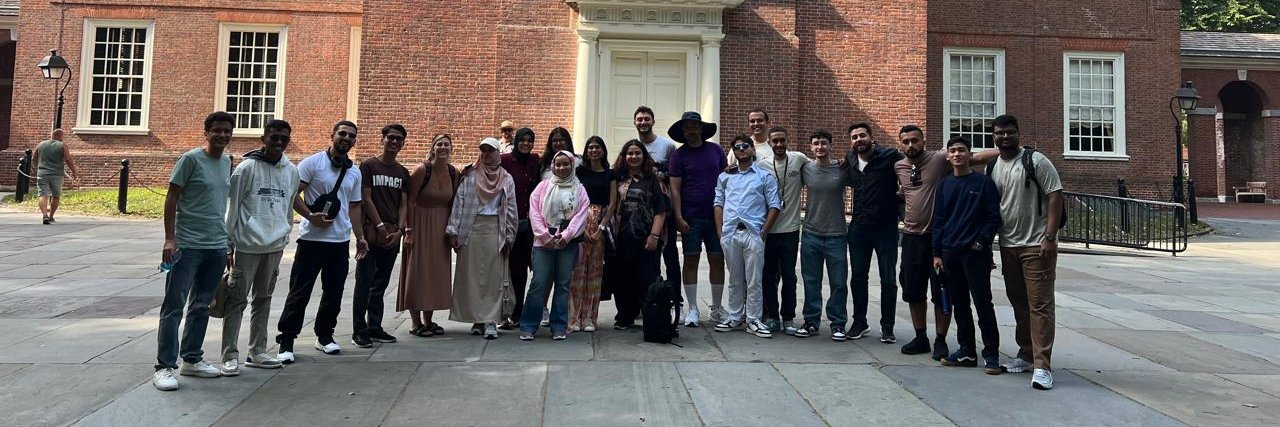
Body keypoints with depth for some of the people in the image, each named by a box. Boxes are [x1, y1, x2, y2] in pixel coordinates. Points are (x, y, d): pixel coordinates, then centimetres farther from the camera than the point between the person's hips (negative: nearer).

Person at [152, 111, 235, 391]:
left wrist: (229, 246, 19)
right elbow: (171, 198, -8)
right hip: (188, 245, -7)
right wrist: (170, 238, -15)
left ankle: (192, 359, 25)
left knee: (201, 306, 14)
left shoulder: (227, 163, 13)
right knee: (174, 306, -2)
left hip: (217, 247, 7)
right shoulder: (191, 159, -7)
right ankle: (164, 367, 2)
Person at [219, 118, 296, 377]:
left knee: (263, 299, 12)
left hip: (275, 246, 5)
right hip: (247, 245, -5)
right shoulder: (247, 167, -7)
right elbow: (233, 207, -6)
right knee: (237, 299, -1)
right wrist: (228, 244, -7)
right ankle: (230, 355, 4)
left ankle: (257, 352, 21)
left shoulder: (292, 171, 7)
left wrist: (284, 239, 14)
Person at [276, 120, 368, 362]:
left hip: (341, 241, 6)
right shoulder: (312, 163, -4)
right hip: (312, 239, -6)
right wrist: (311, 216, -20)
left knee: (334, 292, 11)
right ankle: (286, 341, 5)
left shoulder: (354, 172, 13)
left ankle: (324, 336, 24)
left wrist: (360, 237, 13)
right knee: (300, 292, -2)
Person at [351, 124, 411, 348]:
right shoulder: (369, 165, -1)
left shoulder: (402, 172, 14)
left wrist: (399, 230, -3)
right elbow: (366, 199, -6)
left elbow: (403, 204, 11)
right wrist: (381, 227, -11)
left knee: (381, 284, 10)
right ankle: (359, 331, 2)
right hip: (371, 233, -5)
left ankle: (375, 328, 18)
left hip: (393, 235, 5)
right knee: (364, 283, -3)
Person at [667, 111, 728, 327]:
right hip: (690, 218, -2)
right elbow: (675, 189, -3)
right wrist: (678, 218, -11)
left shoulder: (716, 150, 7)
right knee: (691, 261, 3)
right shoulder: (679, 155, 0)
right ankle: (693, 310, 12)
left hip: (716, 216, 2)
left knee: (717, 260, 5)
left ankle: (717, 308, 17)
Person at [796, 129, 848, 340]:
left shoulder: (842, 169, -4)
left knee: (839, 282, 5)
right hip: (811, 234, 2)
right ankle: (811, 321, 20)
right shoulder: (805, 169, 1)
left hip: (836, 235, -2)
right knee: (811, 281, 9)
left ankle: (837, 323, 16)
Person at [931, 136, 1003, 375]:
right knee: (959, 304, 10)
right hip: (950, 254, 5)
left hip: (976, 253, -4)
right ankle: (967, 350, 19)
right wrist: (937, 253, 8)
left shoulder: (983, 183, -1)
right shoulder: (944, 185, 11)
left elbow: (994, 217, -2)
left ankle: (991, 353, 4)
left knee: (983, 303, -3)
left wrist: (981, 242, -12)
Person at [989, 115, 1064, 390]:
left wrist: (1050, 238, -17)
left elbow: (1055, 197, -10)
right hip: (1007, 246, 6)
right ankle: (1026, 356, 26)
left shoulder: (1035, 161, -6)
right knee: (1019, 304, 14)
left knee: (1040, 305, -7)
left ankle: (1042, 366, -7)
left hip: (1037, 245, -6)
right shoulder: (991, 168, 12)